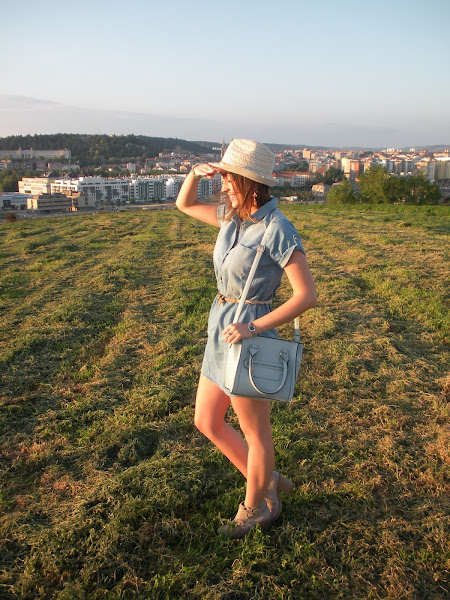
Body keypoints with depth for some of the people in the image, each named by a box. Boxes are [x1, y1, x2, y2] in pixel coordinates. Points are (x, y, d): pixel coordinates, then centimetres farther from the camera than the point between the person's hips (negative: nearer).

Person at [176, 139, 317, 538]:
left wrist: (252, 327, -24)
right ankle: (268, 483, 38)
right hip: (222, 331, 9)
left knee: (255, 433, 12)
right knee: (207, 423, 19)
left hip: (248, 340, -9)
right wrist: (196, 173, -1)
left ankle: (257, 508, 39)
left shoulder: (277, 229, -18)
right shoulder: (233, 215, 5)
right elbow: (185, 205, 20)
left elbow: (308, 295, -20)